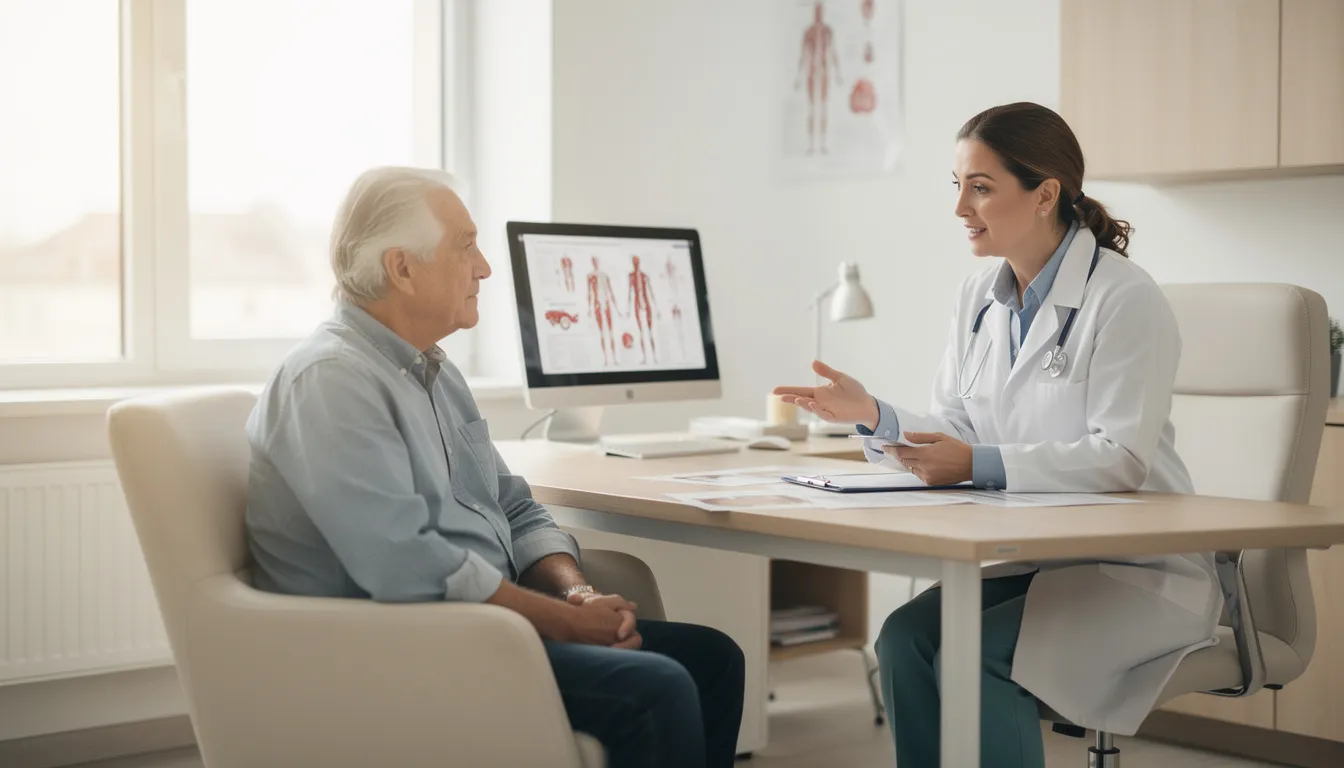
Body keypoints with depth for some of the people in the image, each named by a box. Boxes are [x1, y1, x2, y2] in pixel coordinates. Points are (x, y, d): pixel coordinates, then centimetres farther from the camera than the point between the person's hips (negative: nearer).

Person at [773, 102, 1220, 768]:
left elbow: (1120, 458, -21)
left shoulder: (1125, 300, -15)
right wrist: (873, 415, -9)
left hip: (1138, 569, -6)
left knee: (973, 654, -27)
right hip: (1034, 557, 6)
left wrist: (979, 465, -29)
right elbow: (958, 432, 10)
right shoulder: (979, 297, 8)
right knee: (906, 634, -20)